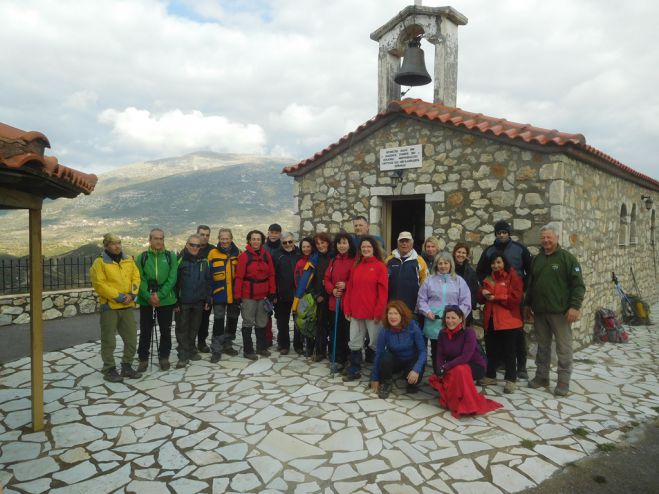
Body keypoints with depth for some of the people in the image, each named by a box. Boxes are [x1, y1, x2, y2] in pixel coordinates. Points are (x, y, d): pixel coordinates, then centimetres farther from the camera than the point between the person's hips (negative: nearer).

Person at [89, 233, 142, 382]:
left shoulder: (129, 260, 9)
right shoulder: (100, 262, -7)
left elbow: (136, 277, 6)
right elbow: (99, 284, -14)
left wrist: (132, 294, -11)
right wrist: (117, 296, -18)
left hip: (127, 306, 5)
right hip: (109, 306, -5)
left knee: (131, 338, 9)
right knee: (108, 340, 3)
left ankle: (126, 367, 22)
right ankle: (109, 370, 15)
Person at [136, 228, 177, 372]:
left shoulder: (171, 256, 1)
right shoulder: (141, 257, 2)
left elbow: (172, 278, -7)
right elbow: (139, 280, -5)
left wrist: (159, 295, -16)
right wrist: (149, 297, -17)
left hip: (166, 300, 0)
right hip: (146, 301, 0)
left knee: (166, 331, 9)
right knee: (145, 331, 8)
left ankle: (164, 357, 23)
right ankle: (143, 359, 21)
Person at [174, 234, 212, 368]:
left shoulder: (204, 261, 5)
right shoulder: (180, 260, -6)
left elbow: (208, 281, 7)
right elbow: (174, 281, -7)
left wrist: (208, 299, 3)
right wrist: (175, 301, -10)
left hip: (198, 301, 3)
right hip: (183, 301, -3)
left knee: (194, 328, 13)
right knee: (182, 328, 3)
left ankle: (191, 350, 28)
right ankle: (183, 355, 9)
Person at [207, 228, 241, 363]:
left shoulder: (237, 253, 4)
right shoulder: (213, 253, -3)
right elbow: (208, 275, -1)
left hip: (234, 293, 3)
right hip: (219, 293, -3)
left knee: (232, 320, 12)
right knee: (218, 321, -2)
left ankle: (227, 345, 27)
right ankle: (216, 349, 7)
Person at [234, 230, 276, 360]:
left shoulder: (266, 255, 5)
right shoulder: (244, 256, -9)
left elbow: (271, 275, 7)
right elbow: (239, 277, -11)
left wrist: (272, 293, 4)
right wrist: (237, 296, -13)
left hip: (263, 295, 5)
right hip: (248, 296, -5)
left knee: (262, 323, 15)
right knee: (248, 323, 5)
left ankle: (261, 347, 28)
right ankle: (248, 350, 13)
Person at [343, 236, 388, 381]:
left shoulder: (380, 266, -5)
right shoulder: (356, 266, 10)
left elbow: (383, 292, -9)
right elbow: (349, 289, 10)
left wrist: (378, 312, -13)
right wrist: (347, 309, 4)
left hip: (372, 313, -5)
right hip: (356, 312, 5)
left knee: (375, 343, 5)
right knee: (355, 343, 12)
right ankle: (354, 371, 26)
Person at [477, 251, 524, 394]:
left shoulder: (513, 276, -4)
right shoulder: (488, 278, 15)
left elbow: (516, 298, -14)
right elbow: (481, 299, 17)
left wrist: (495, 298, -15)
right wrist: (483, 293, -6)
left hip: (508, 320, -6)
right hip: (491, 320, 6)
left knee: (509, 351, 1)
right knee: (491, 349, 12)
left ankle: (511, 380, 9)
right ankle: (490, 376, 24)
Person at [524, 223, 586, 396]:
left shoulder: (567, 257, -4)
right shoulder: (537, 259, 13)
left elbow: (578, 284, -8)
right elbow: (531, 284, 21)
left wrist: (575, 306, -17)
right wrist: (527, 304, 19)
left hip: (560, 311, -5)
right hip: (539, 311, 5)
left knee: (563, 347, 1)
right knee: (542, 345, 13)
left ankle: (563, 381, 9)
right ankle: (542, 376, 23)